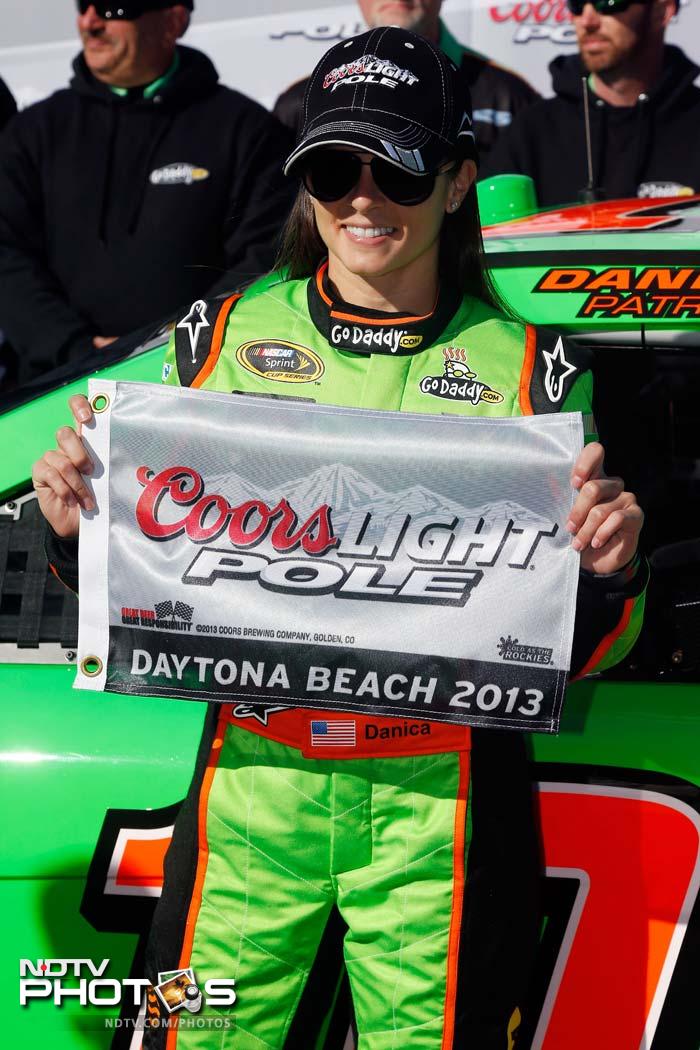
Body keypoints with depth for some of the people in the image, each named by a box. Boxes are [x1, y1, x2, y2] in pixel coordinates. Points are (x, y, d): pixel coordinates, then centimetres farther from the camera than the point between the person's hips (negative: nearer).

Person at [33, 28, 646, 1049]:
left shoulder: (527, 370, 2)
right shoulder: (224, 339, 5)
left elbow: (578, 653, 5)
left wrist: (607, 572, -15)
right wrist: (78, 530, -8)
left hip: (440, 804, -1)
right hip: (254, 779, 1)